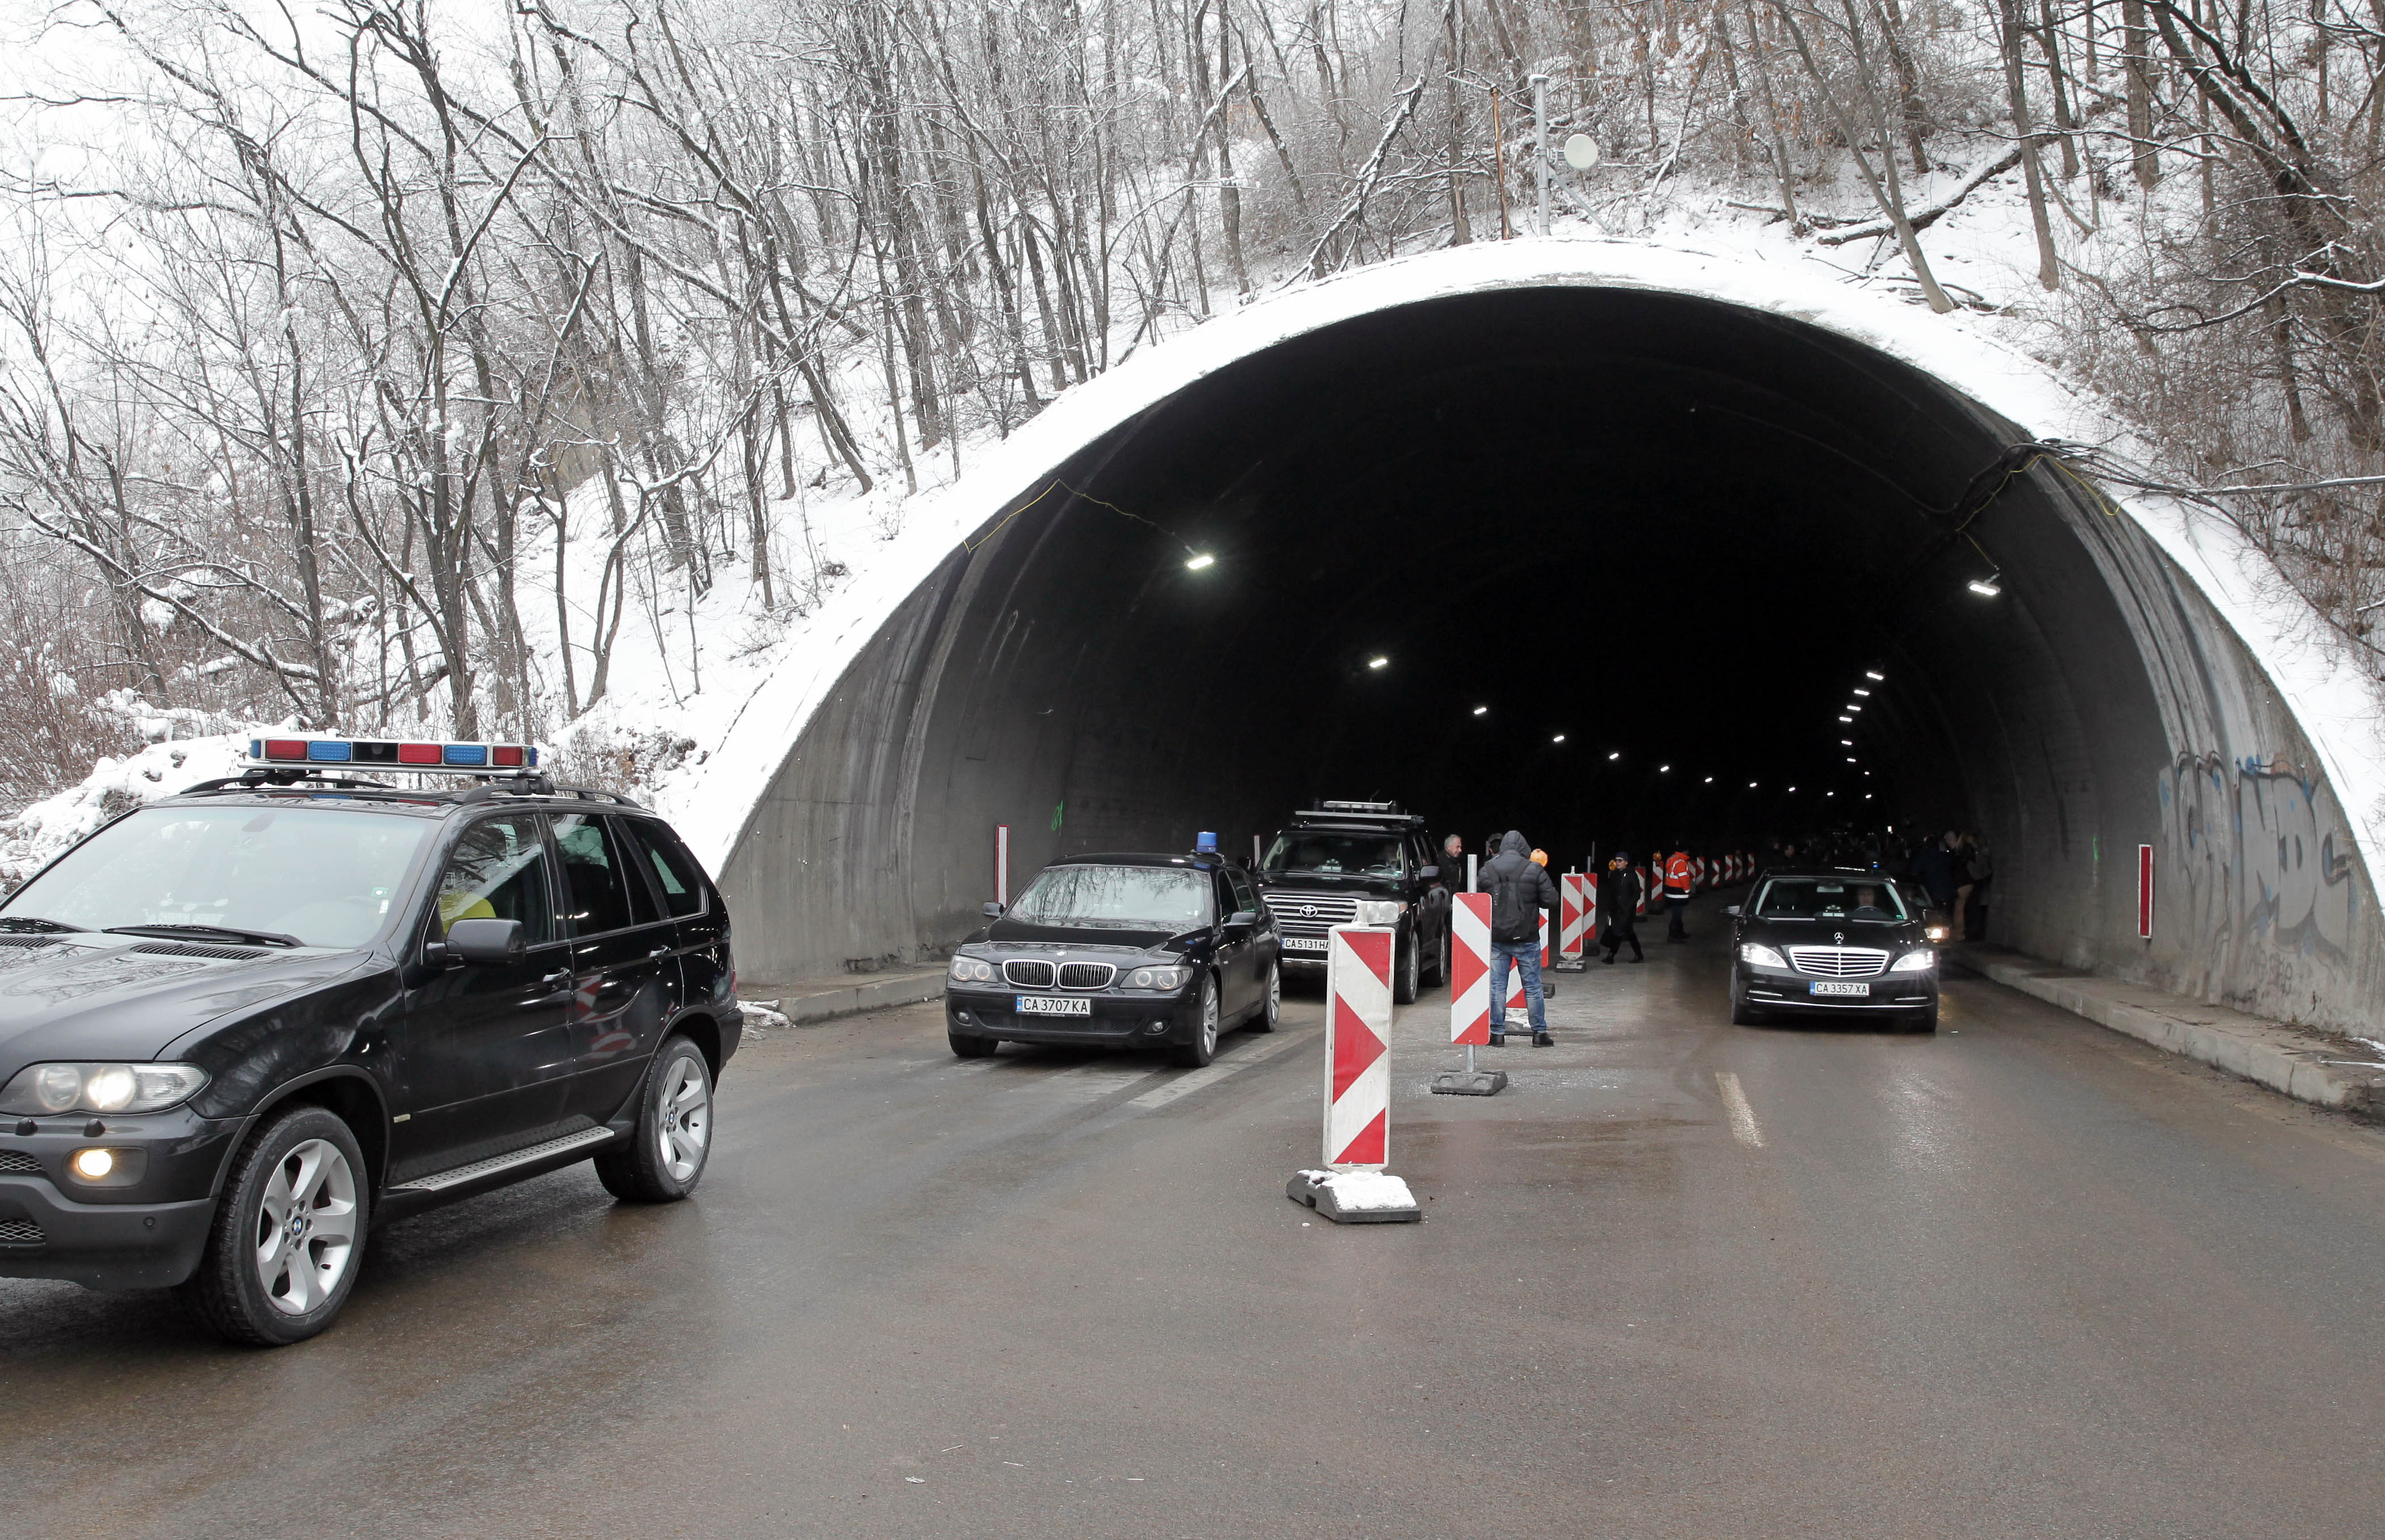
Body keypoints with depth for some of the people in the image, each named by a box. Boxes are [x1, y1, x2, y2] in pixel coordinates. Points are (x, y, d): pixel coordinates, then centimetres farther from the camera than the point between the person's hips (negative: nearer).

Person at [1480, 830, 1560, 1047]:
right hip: (1526, 939, -1)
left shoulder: (1487, 871, 0)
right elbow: (1551, 900, -5)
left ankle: (1497, 1034, 7)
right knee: (1533, 988, 7)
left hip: (1496, 939, 2)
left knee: (1497, 987, 7)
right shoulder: (1534, 871, -7)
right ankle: (1539, 1033, 11)